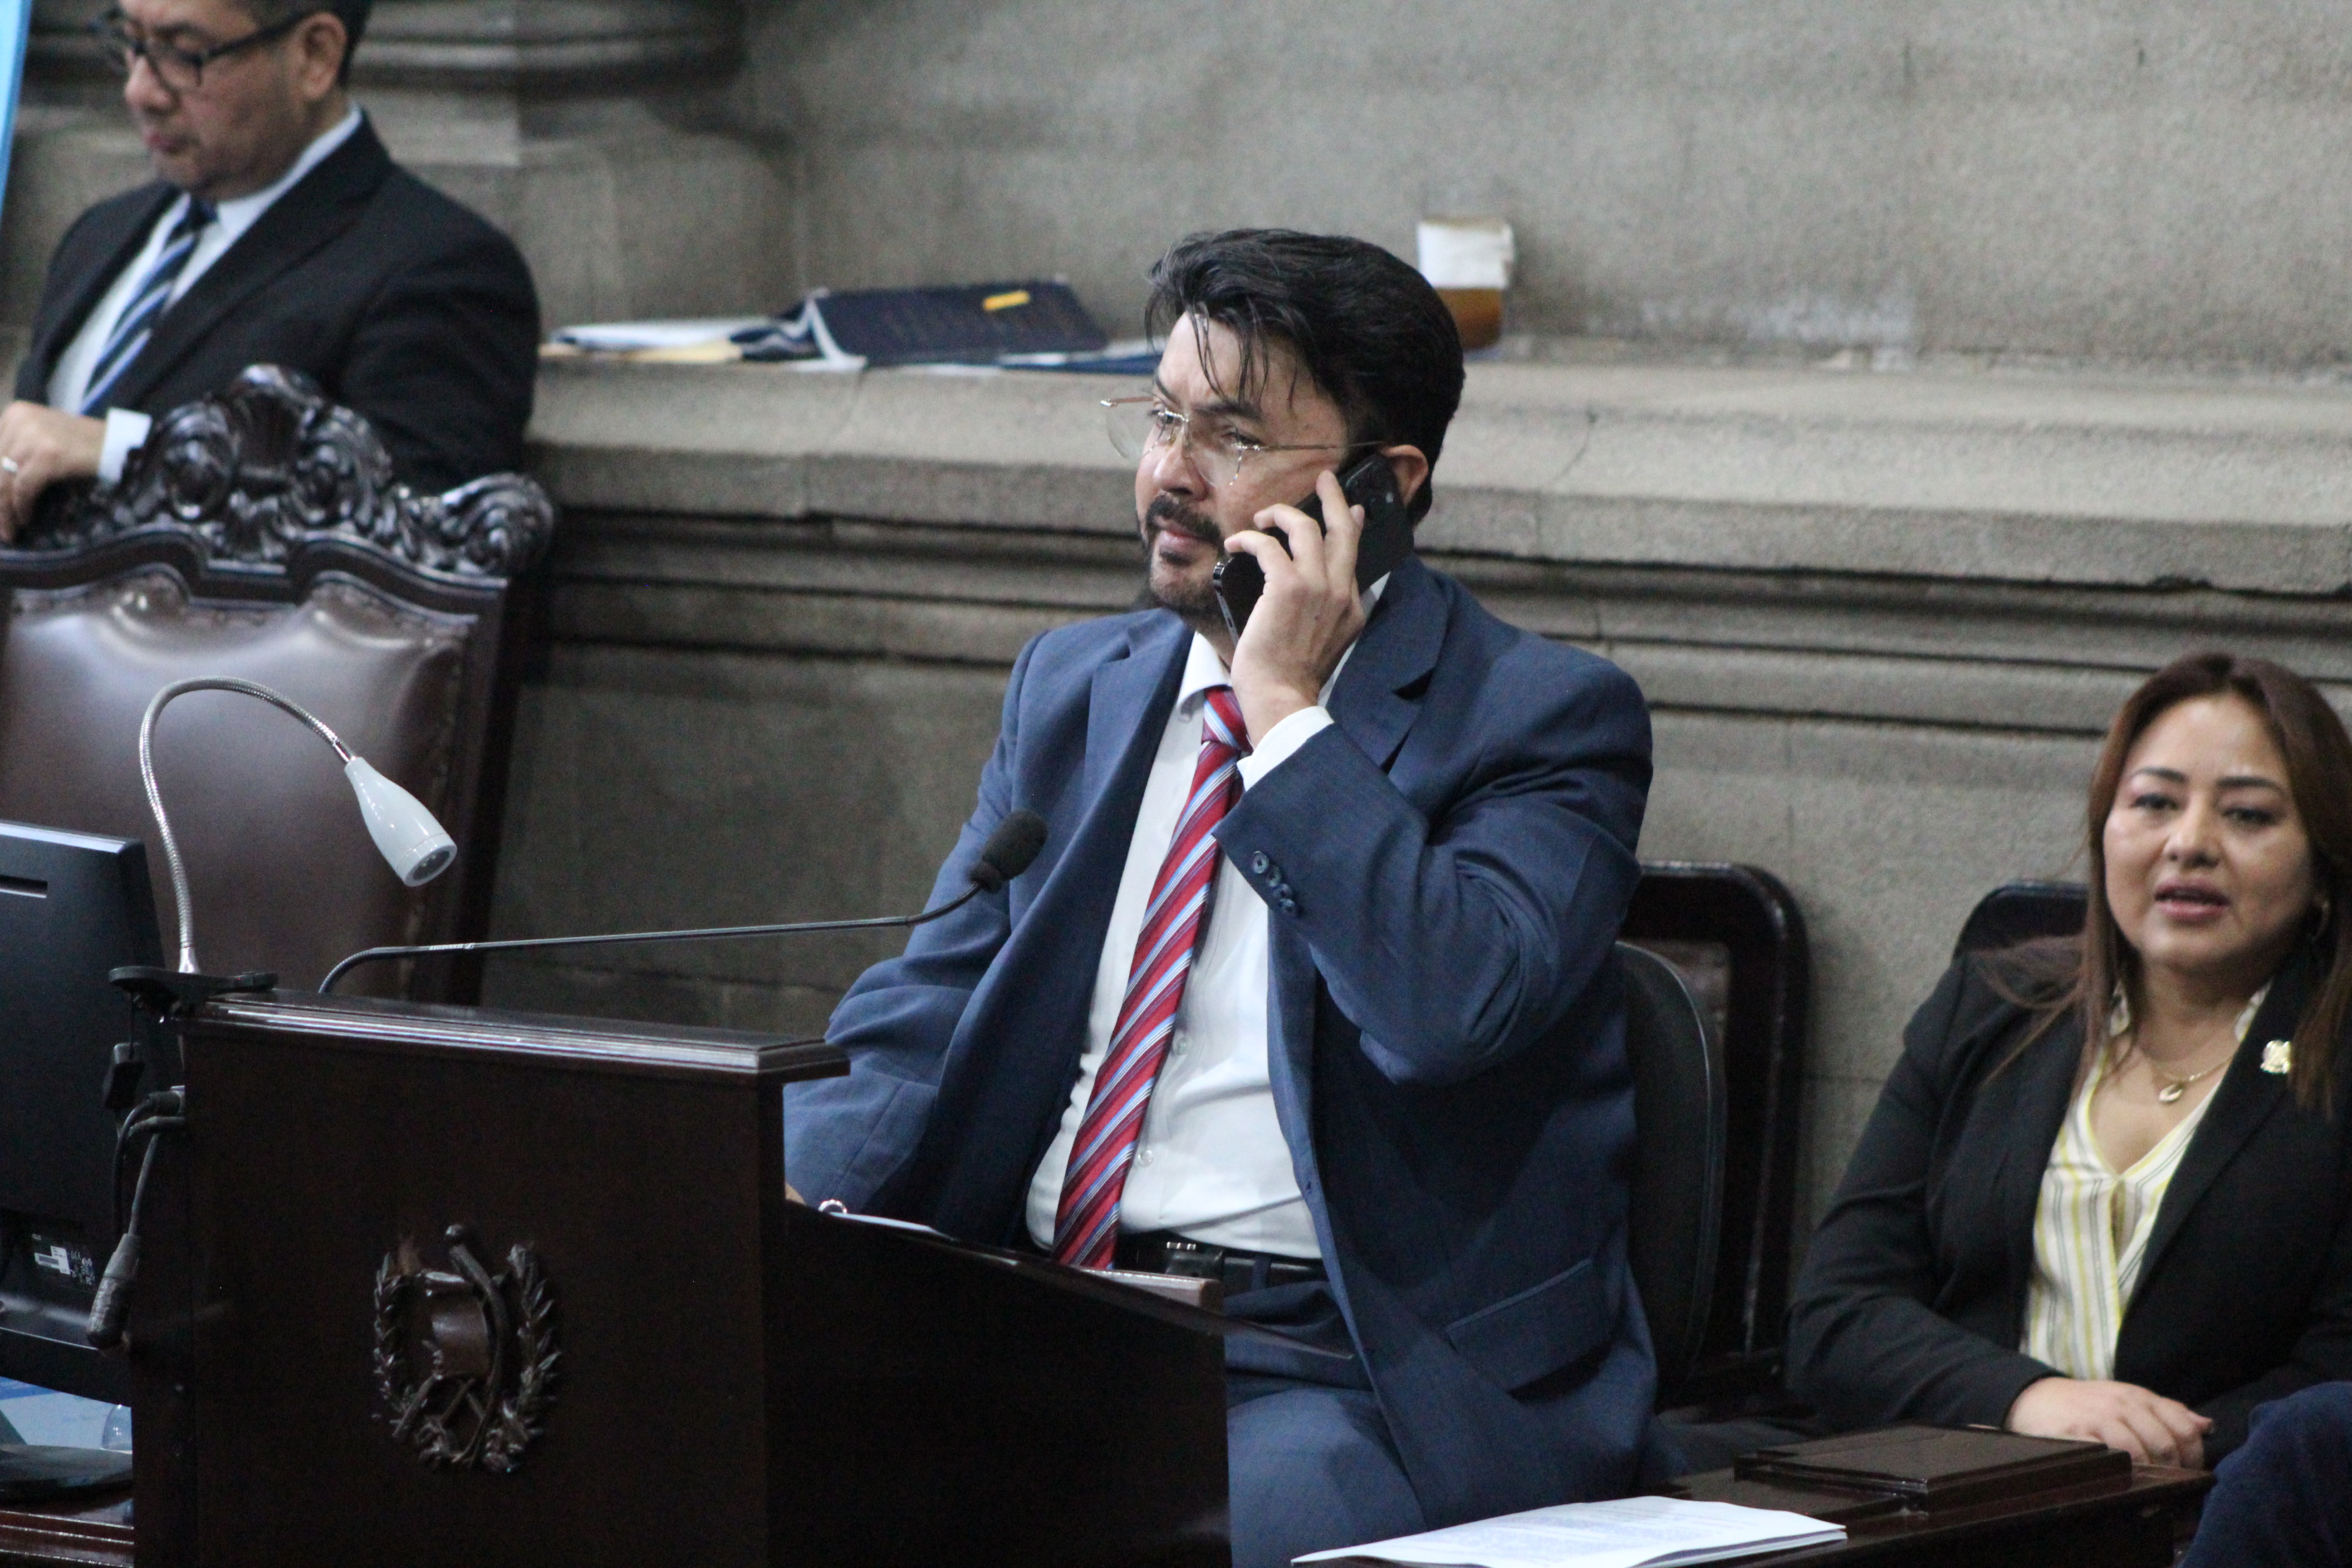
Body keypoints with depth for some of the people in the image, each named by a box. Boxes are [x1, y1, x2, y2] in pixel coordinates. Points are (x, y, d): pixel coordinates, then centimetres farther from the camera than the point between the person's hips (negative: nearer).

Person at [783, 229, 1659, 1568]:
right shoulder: (1074, 689, 18)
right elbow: (917, 1029, 14)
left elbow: (1445, 1013, -20)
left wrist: (1285, 706, -13)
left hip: (1354, 1374, -5)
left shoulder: (1541, 717, -1)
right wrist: (773, 1217, -8)